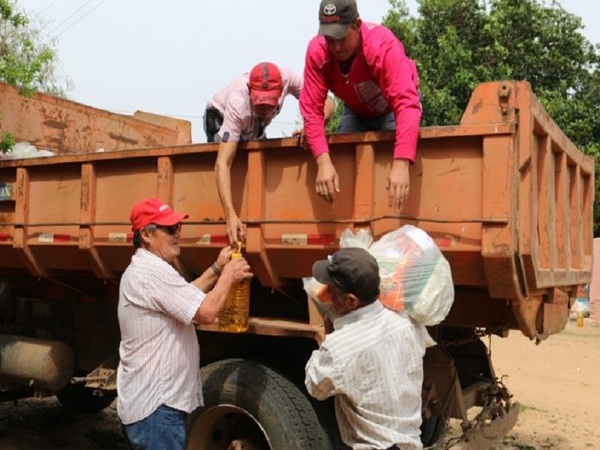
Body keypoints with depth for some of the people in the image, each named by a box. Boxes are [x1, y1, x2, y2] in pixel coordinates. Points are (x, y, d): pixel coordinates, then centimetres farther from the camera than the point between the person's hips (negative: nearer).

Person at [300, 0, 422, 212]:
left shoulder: (383, 45, -38)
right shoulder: (316, 51, -28)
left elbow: (407, 103, -47)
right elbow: (312, 108, -31)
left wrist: (401, 164, -60)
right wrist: (323, 162, -46)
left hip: (392, 108, -3)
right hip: (356, 111, 3)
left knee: (389, 153, -20)